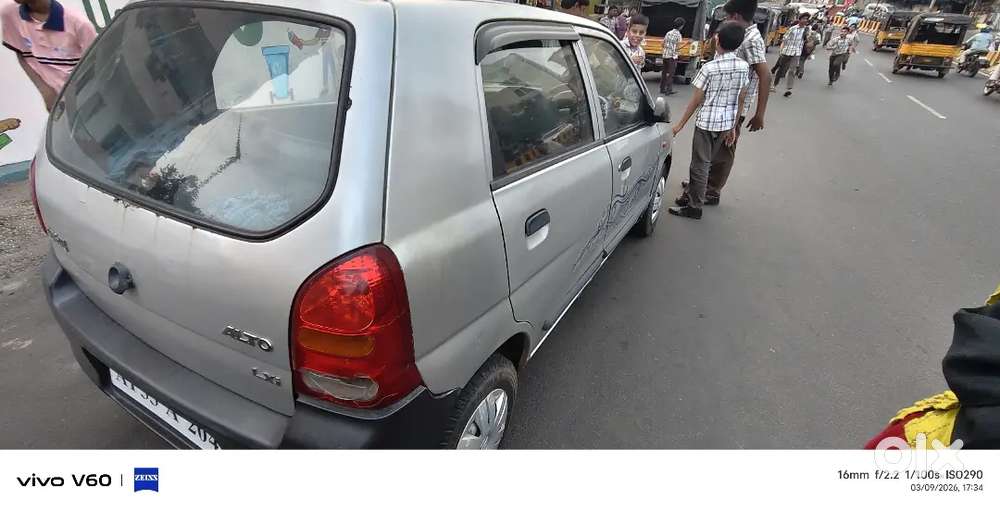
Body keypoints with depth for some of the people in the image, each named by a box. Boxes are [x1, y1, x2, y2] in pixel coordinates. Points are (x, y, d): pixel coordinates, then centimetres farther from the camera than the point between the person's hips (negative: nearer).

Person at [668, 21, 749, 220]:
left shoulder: (709, 68, -15)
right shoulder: (744, 66, 2)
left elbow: (696, 100, -12)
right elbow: (741, 100, 6)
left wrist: (680, 124, -3)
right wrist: (733, 126, 13)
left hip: (707, 121, -6)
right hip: (726, 122, 6)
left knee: (700, 164, 0)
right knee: (706, 161, 21)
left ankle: (694, 207, 5)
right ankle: (694, 187, 38)